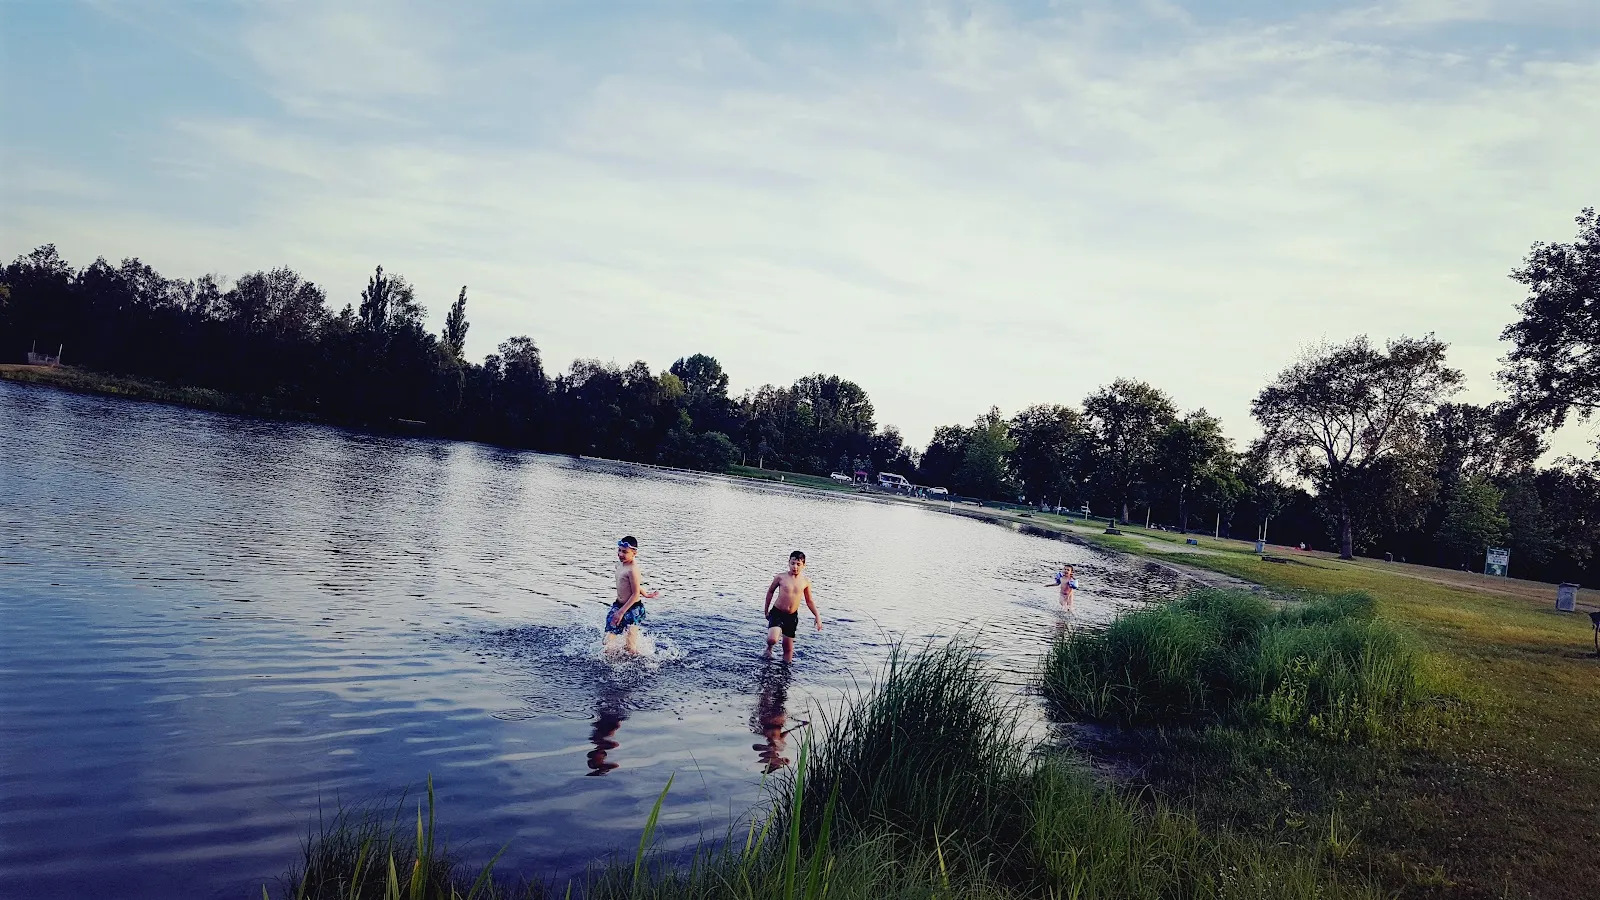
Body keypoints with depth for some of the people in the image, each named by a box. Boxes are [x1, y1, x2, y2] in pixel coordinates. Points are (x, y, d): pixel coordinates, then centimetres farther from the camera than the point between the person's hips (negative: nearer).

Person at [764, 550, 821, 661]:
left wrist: (817, 616, 3)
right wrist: (766, 611, 12)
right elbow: (770, 592, 7)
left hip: (792, 616, 3)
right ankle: (769, 647, 12)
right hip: (777, 613, -3)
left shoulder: (806, 581, -2)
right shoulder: (780, 577, -9)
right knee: (772, 640, -23)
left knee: (788, 648, 8)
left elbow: (809, 601, 11)